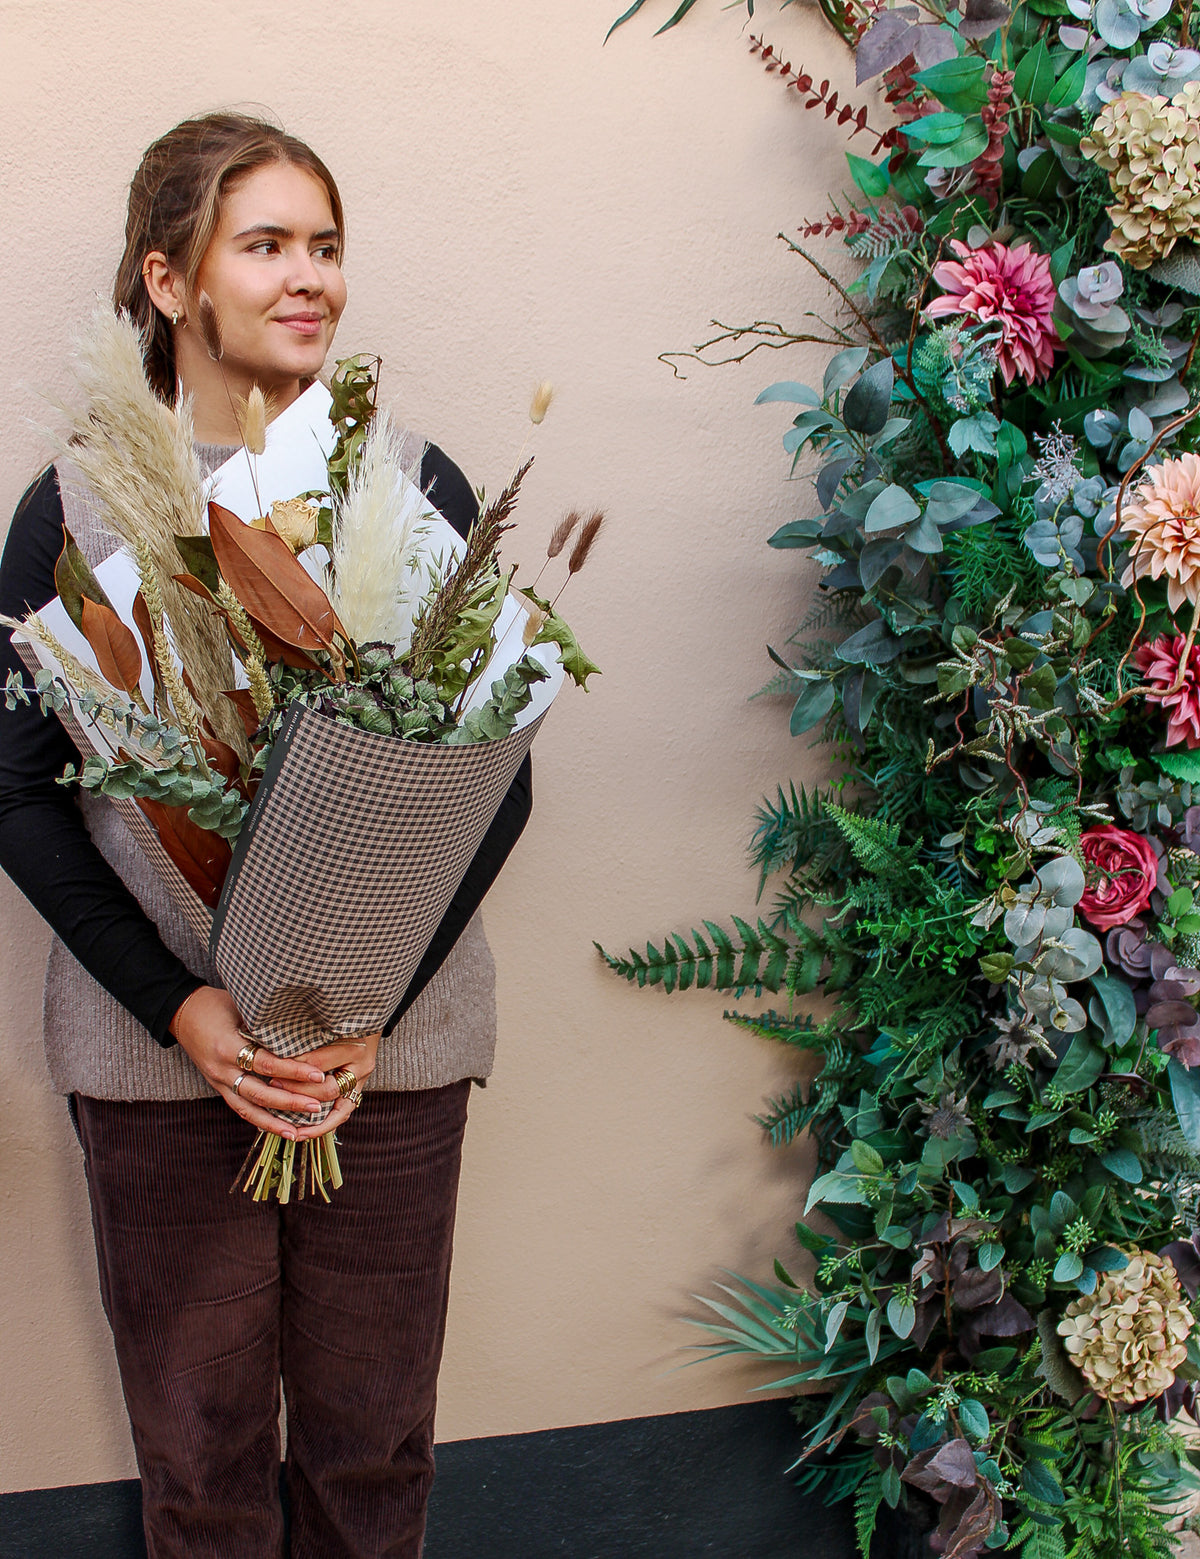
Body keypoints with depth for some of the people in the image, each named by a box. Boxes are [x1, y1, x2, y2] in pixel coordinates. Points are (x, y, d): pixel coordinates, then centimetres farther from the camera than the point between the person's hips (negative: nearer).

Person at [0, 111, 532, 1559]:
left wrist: (377, 999, -11)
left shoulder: (415, 486, 1)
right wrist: (180, 1005, -13)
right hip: (158, 1050, 0)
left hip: (394, 1043, 1)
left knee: (373, 1435, 13)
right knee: (197, 1443, 12)